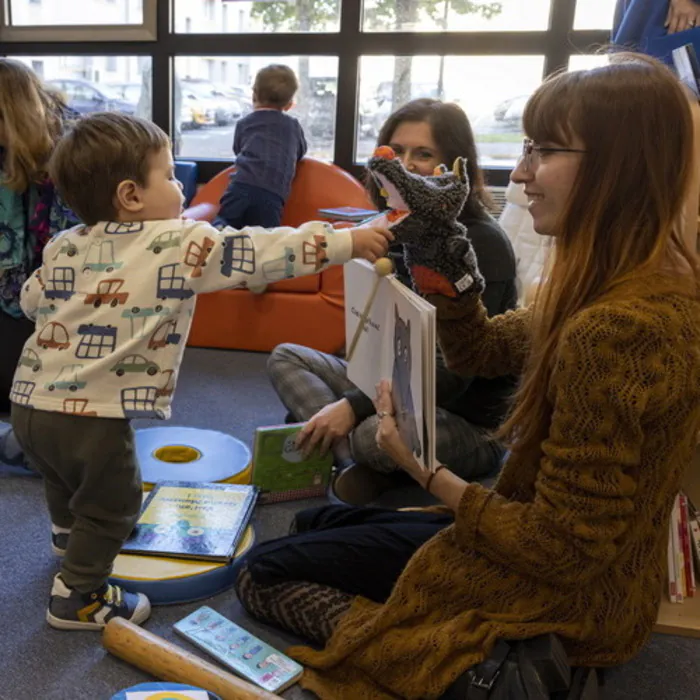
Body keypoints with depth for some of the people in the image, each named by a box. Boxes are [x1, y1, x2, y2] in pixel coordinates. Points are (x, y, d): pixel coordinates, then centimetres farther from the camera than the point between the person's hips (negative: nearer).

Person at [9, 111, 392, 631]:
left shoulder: (65, 245, 7)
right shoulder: (178, 243, -12)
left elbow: (32, 301, 19)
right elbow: (258, 253, -11)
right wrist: (345, 241, -5)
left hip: (31, 402, 8)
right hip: (95, 415, -8)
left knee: (64, 481, 34)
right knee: (111, 505, 16)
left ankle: (70, 538, 62)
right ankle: (78, 597, 30)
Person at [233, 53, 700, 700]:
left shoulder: (615, 329, -33)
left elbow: (559, 551, -26)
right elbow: (482, 353, 6)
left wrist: (427, 471, -17)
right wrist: (447, 274, -11)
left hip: (562, 597, -9)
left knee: (263, 574, 2)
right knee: (315, 524, 21)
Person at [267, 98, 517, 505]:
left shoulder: (483, 243, -18)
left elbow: (458, 369, -24)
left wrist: (354, 406, -27)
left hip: (470, 420, -8)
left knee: (377, 433, -39)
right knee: (286, 358, 2)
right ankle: (364, 464, -15)